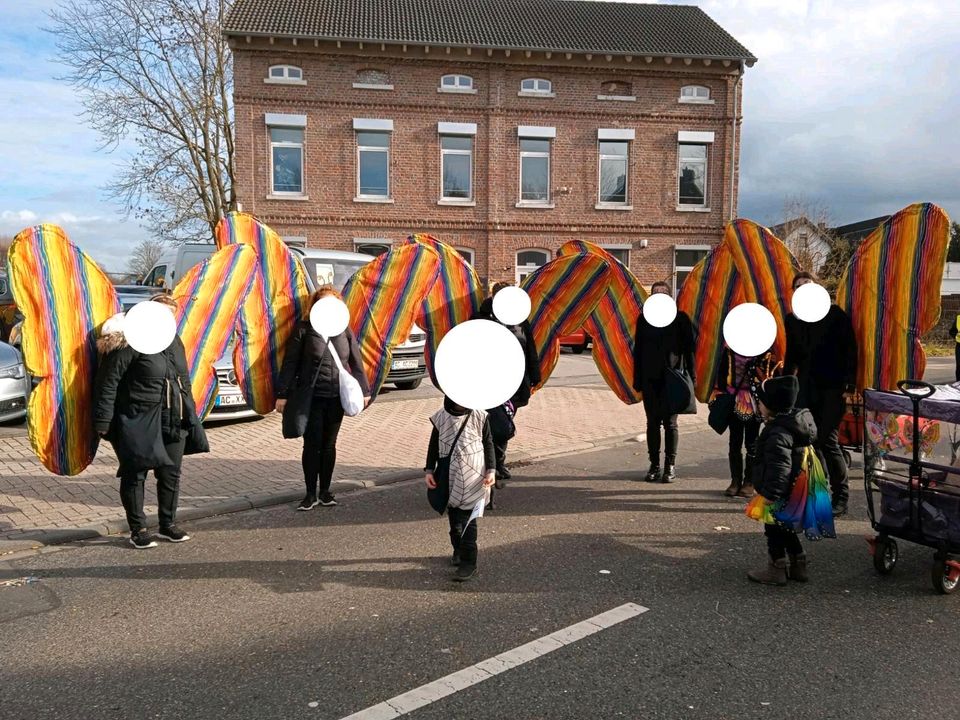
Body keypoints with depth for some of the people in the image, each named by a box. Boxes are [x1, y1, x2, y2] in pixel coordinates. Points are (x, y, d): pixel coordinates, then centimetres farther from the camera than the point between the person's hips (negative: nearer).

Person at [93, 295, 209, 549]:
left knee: (171, 475, 12)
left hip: (173, 423, 7)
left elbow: (184, 380, 21)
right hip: (138, 423, -7)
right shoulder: (131, 343, -13)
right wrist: (103, 422, -14)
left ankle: (168, 525, 26)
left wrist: (189, 414, 21)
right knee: (135, 475, 5)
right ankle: (138, 530, 17)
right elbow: (108, 383, -13)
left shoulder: (174, 341, 12)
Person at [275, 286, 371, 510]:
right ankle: (311, 493, 14)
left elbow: (356, 362, 11)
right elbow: (290, 363, -2)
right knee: (312, 445, 2)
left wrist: (364, 390, 11)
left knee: (329, 445, 10)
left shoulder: (345, 330, 6)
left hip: (337, 398, 3)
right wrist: (282, 394, -5)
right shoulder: (304, 329, -3)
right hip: (311, 398, -2)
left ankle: (325, 491, 22)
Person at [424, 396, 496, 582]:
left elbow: (489, 444, 1)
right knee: (453, 517, 13)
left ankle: (468, 562, 0)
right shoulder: (441, 417, 0)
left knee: (468, 519, -5)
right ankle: (458, 550, 34)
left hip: (472, 477, -3)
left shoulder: (479, 416, -6)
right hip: (449, 477, 3)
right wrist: (429, 470, 4)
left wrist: (491, 470, -6)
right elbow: (434, 445, 8)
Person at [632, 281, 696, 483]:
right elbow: (638, 350, 9)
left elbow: (688, 348, 1)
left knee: (670, 422, 1)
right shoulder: (644, 319, 9)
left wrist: (691, 377, -5)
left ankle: (670, 465, 11)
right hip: (650, 378, 3)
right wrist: (637, 379, 4)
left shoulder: (680, 318, 2)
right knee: (652, 422, 6)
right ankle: (654, 465, 14)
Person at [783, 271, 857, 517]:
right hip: (806, 387, 4)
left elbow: (850, 351, -3)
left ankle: (841, 496, 6)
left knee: (828, 439, -8)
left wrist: (850, 385, -10)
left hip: (833, 387, -4)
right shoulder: (792, 320, 11)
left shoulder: (835, 314, -1)